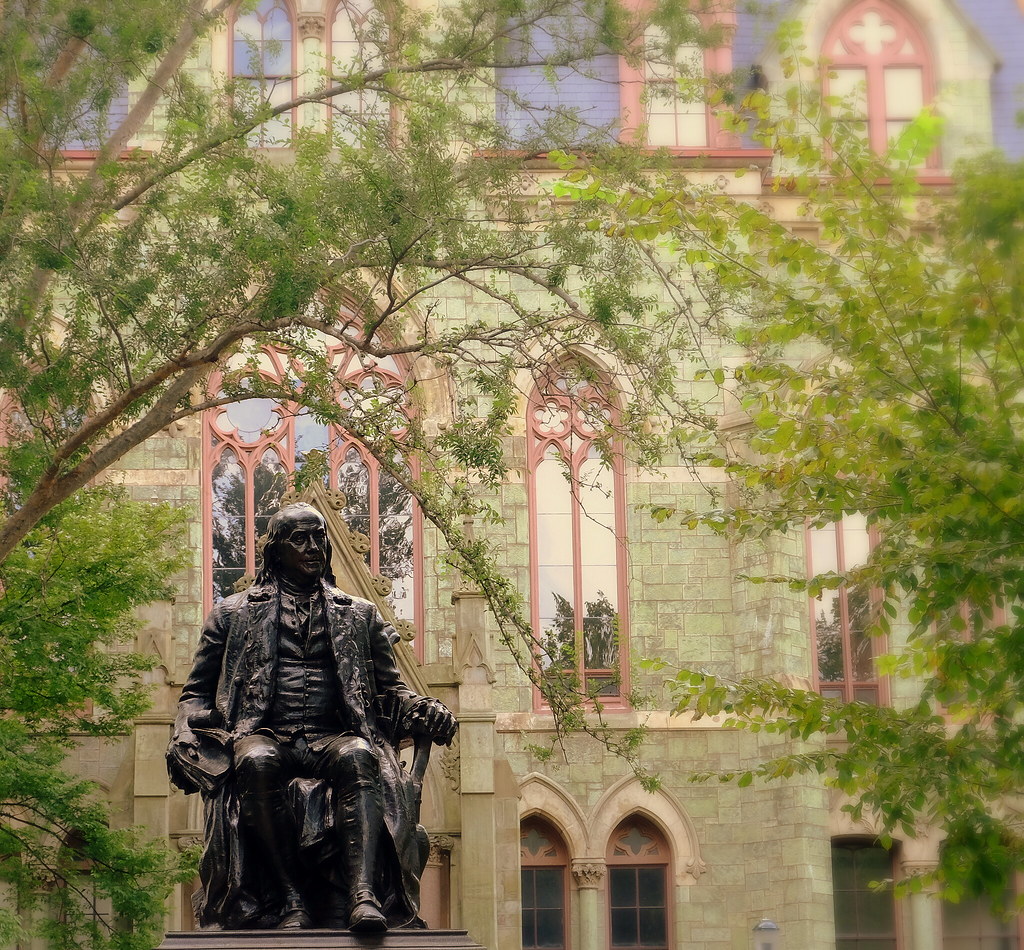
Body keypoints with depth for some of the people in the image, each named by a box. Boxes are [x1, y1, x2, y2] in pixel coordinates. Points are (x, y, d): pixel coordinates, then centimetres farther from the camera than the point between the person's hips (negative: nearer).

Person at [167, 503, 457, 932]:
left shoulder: (360, 615, 23)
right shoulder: (234, 613, 20)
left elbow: (389, 690, 22)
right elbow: (198, 692, 19)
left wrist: (425, 711, -1)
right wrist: (184, 740, -1)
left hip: (334, 738, 1)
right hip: (266, 737, -1)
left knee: (358, 756, -36)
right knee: (256, 761, -37)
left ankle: (363, 895, -50)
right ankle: (289, 900, -35)